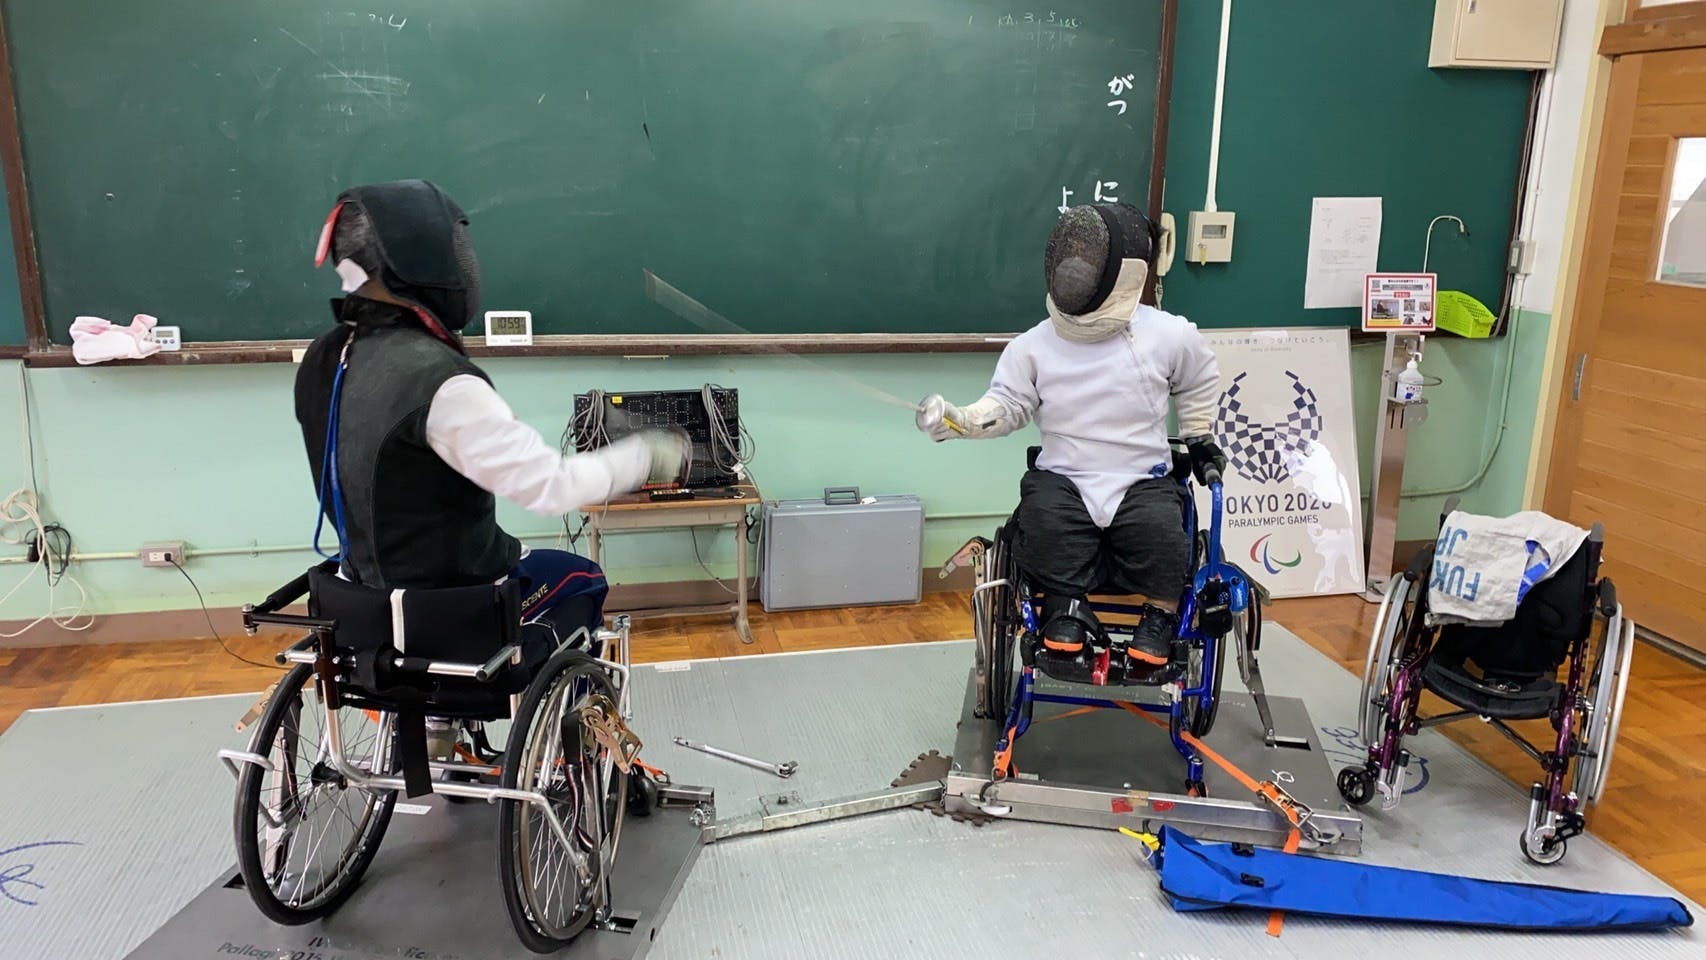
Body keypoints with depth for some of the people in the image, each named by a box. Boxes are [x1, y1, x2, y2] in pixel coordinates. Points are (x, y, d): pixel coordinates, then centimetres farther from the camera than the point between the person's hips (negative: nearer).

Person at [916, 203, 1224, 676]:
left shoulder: (1167, 335, -4)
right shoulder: (1034, 345, -3)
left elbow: (1199, 382, 16)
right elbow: (1005, 405, -1)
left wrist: (1198, 436, 19)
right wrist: (957, 419, -18)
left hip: (1142, 479, -1)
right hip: (1063, 477, 1)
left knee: (1160, 527, -30)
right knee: (1043, 515, -30)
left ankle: (1160, 616, -4)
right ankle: (1067, 608, -8)